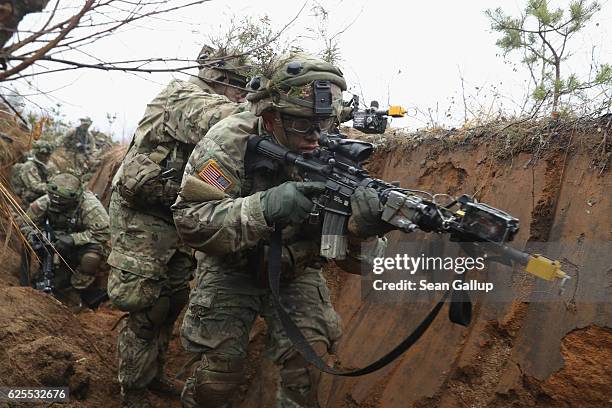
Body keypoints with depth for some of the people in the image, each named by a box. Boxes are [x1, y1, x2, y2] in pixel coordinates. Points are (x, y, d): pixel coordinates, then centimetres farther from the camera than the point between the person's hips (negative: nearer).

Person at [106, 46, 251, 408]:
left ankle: (154, 374, 31)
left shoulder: (205, 108, 9)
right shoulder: (185, 98, -19)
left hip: (176, 221, 9)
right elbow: (236, 123, -37)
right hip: (141, 218, -9)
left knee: (172, 302, 15)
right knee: (144, 310, -3)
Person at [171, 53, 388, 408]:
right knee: (219, 370, -7)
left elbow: (349, 257, -16)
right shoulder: (230, 141, -23)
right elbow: (190, 221, -31)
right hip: (232, 268, -2)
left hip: (295, 271, 2)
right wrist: (263, 207, -45)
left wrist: (360, 227, -41)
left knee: (309, 360, -13)